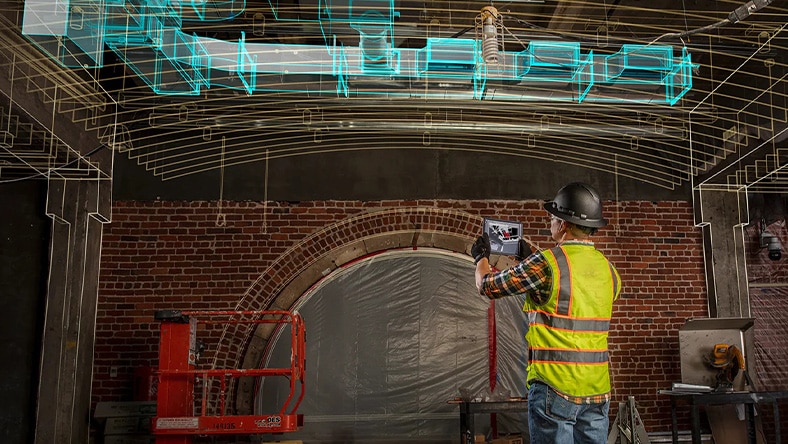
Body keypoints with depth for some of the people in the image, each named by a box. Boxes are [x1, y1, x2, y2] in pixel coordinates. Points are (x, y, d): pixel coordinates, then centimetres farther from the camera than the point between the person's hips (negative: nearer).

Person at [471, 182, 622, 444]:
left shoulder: (546, 264, -13)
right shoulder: (608, 270, 7)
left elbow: (487, 286, -1)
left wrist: (481, 258, 21)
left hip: (555, 386, -6)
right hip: (597, 391, 6)